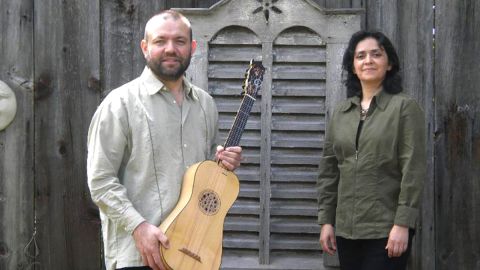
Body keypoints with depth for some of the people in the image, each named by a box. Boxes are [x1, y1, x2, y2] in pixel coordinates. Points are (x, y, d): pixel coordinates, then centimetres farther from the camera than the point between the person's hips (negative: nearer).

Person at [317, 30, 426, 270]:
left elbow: (413, 169, -9)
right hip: (346, 229, 5)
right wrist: (325, 220, 6)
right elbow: (328, 170, 11)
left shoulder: (404, 107, -3)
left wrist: (403, 223, -15)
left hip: (386, 229, -4)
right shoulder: (341, 112, 10)